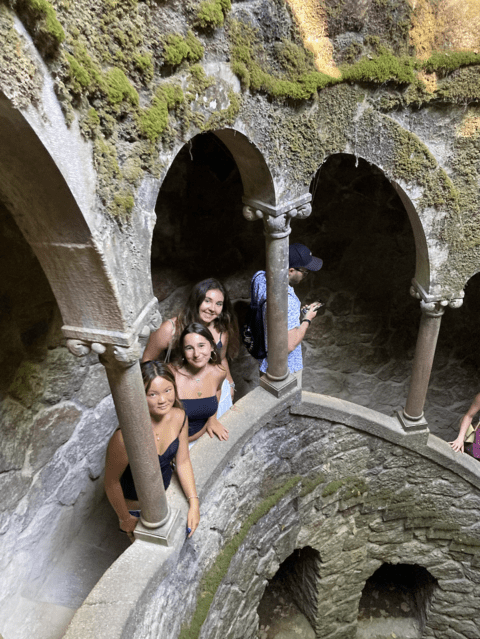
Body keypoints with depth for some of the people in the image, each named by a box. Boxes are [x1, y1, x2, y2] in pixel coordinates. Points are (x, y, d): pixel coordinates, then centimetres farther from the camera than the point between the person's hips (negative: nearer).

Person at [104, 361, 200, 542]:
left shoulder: (179, 417, -20)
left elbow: (183, 462, -7)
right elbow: (111, 481, -22)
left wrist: (194, 503, -12)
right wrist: (125, 518, -8)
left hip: (167, 494, 5)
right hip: (136, 508, -4)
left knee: (188, 528, 24)